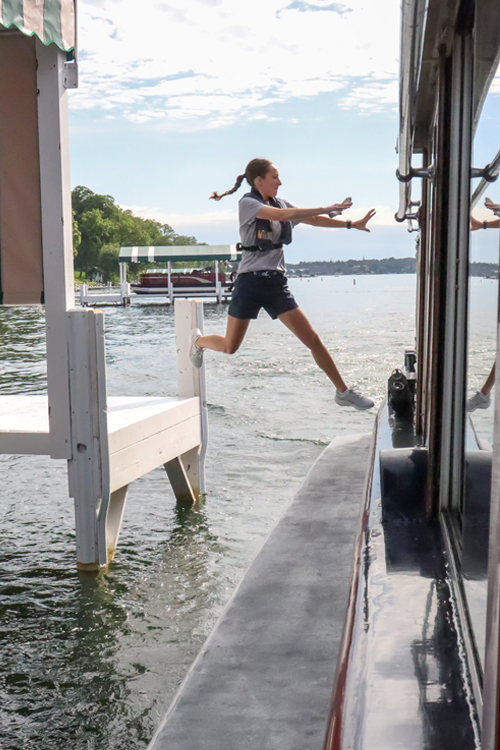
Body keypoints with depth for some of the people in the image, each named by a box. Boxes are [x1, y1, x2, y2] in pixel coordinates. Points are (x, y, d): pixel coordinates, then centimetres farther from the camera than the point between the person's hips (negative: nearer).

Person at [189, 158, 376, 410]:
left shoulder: (280, 203, 12)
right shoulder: (248, 203, -8)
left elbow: (311, 220, 5)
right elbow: (282, 215, -23)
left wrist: (351, 224, -4)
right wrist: (324, 209, -23)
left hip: (276, 283, 5)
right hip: (250, 281, -5)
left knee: (312, 339, -2)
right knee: (229, 346, 3)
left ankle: (343, 392, 4)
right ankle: (198, 340, 37)